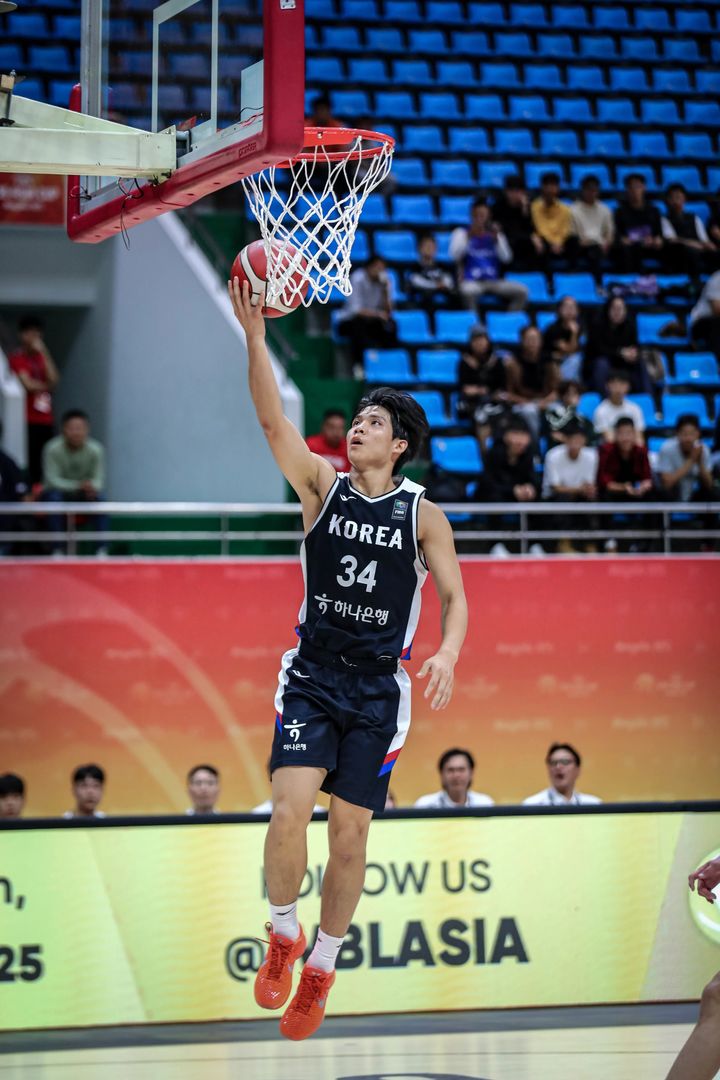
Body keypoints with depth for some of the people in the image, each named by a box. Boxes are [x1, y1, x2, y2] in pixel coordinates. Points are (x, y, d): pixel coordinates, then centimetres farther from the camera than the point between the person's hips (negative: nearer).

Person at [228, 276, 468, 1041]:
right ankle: (284, 935, 8)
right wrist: (254, 336, -23)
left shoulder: (422, 514, 0)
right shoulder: (323, 487, 1)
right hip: (312, 675, 0)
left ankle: (321, 970, 19)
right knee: (289, 811, -17)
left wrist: (447, 653, -21)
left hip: (378, 688, 0)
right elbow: (272, 420, -11)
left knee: (349, 835, 2)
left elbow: (453, 595, -1)